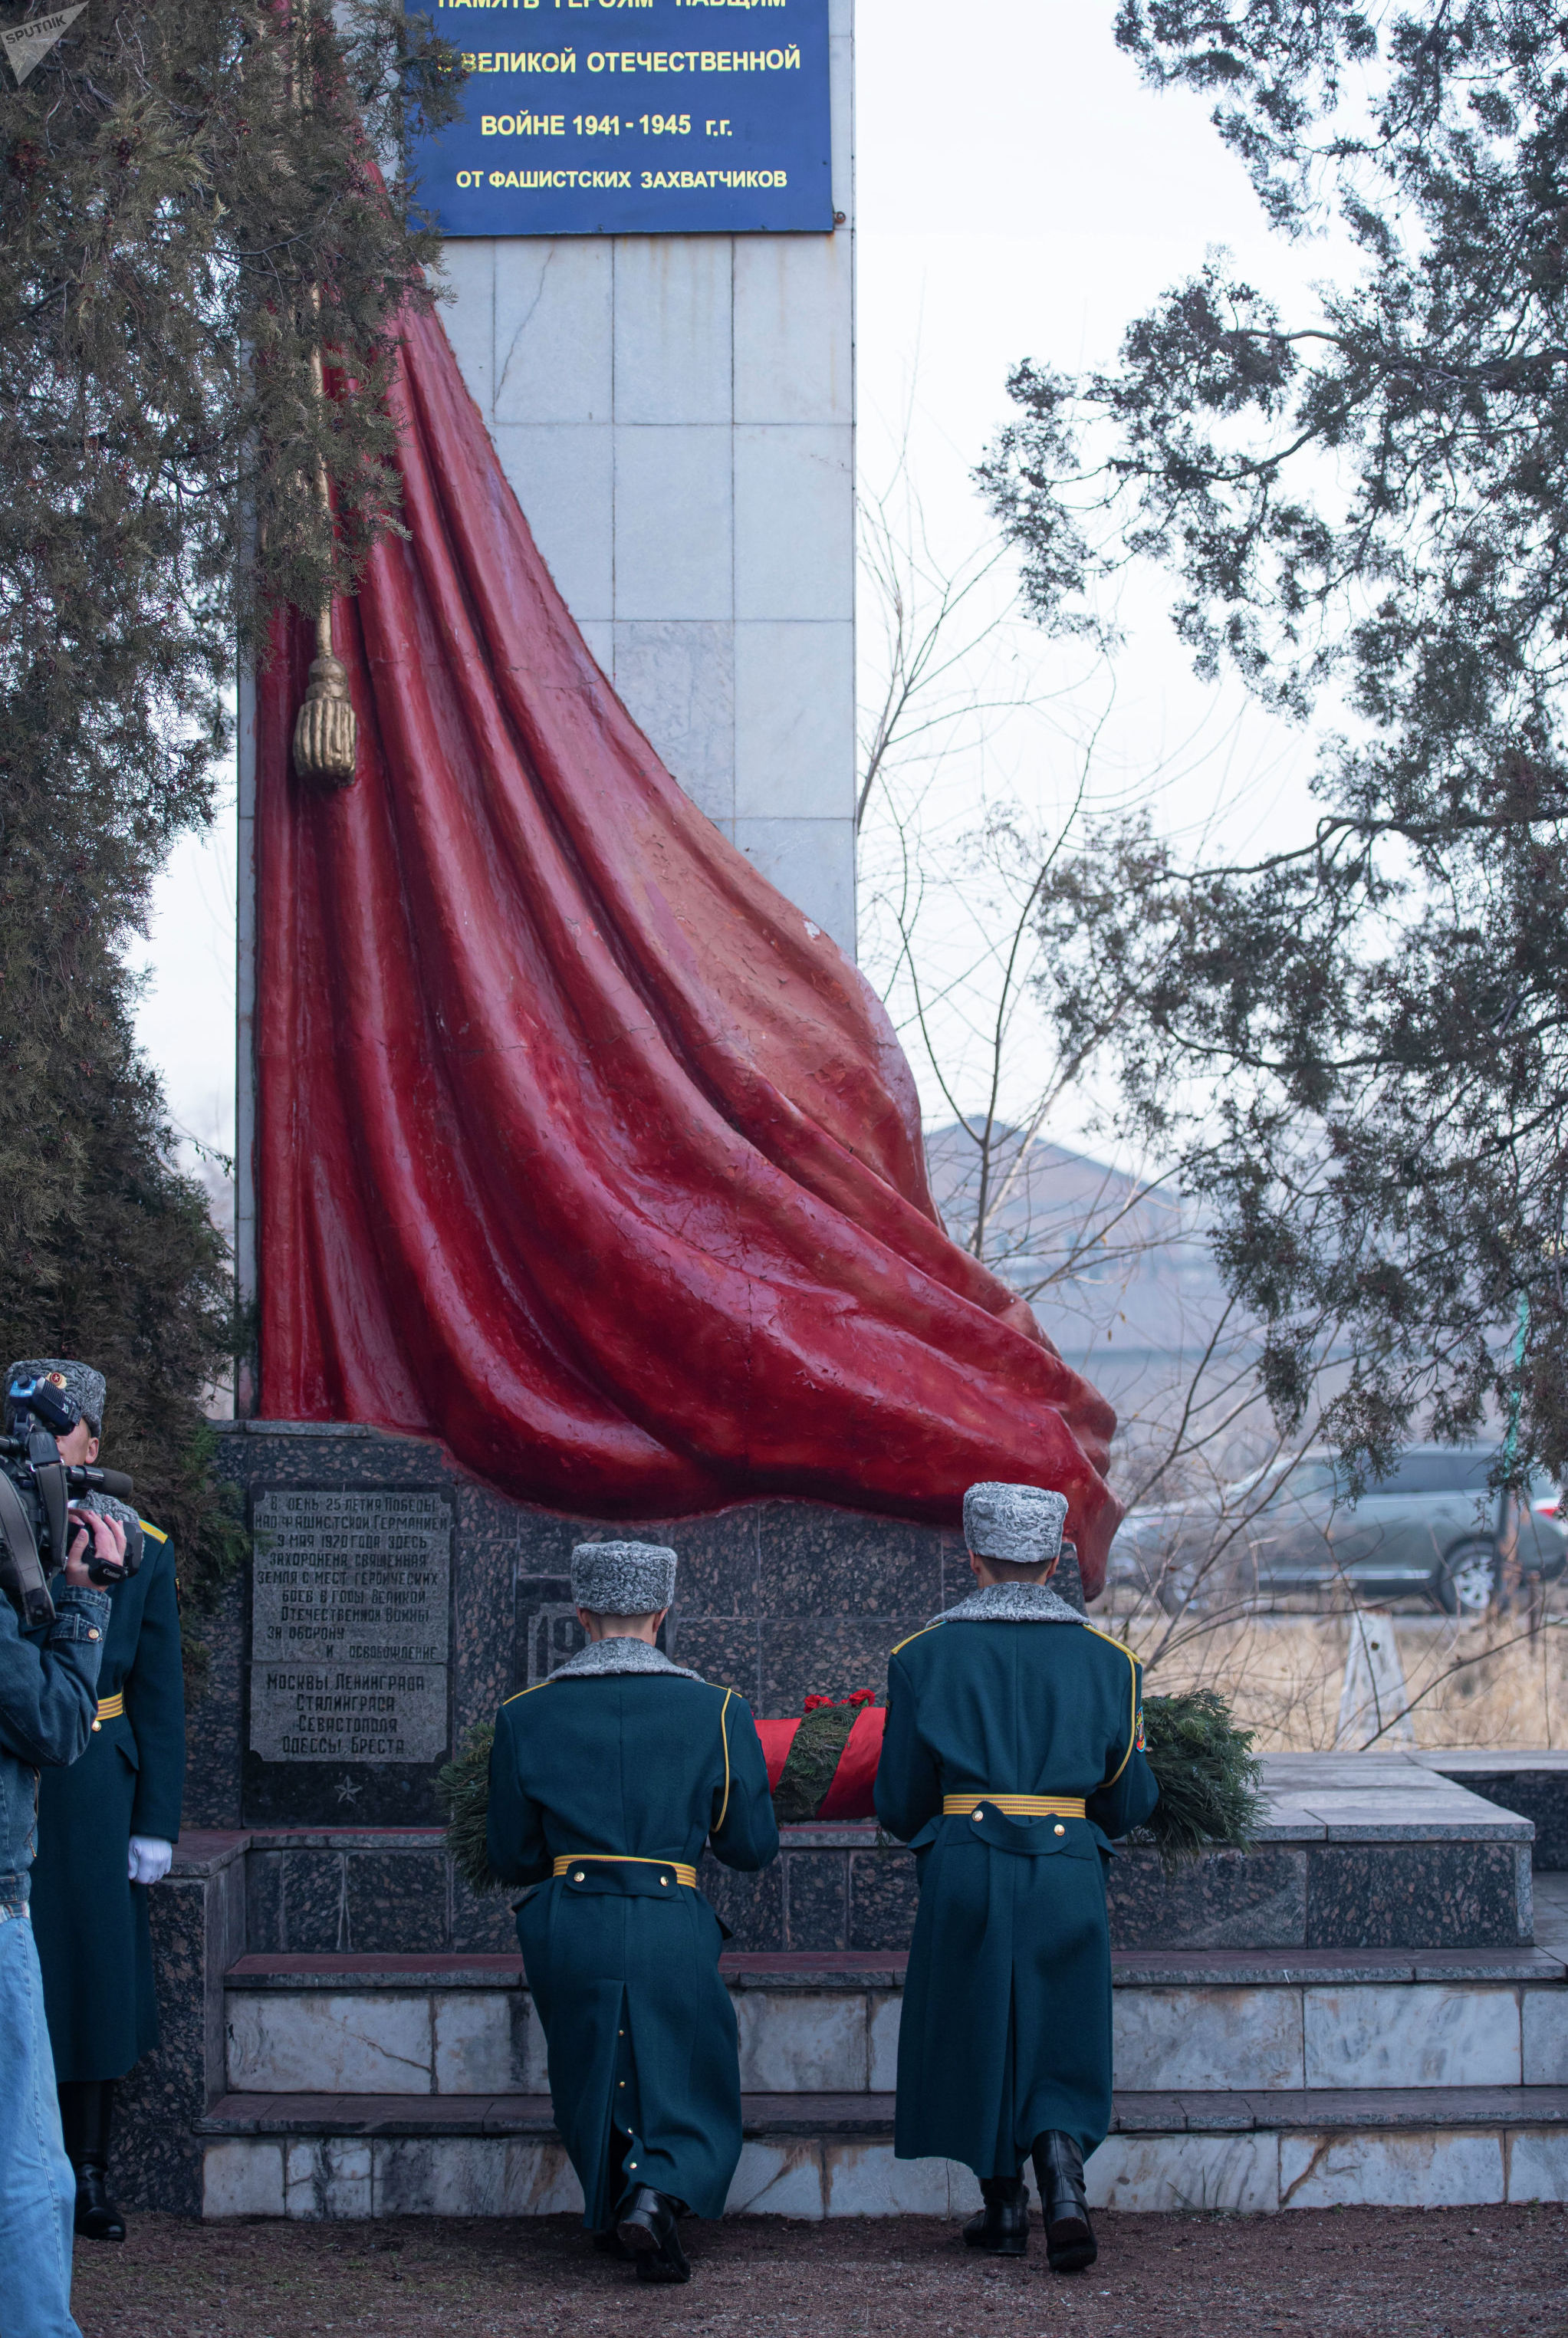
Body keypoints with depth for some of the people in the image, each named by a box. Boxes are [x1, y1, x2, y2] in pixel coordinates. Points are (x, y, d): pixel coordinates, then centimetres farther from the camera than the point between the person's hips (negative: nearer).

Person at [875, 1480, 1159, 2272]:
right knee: (1060, 2044, 9)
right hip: (1070, 1874, 1)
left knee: (975, 2033, 15)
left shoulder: (925, 1655, 1)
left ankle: (1004, 2208, 22)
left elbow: (898, 1806, 2)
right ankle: (1062, 2181, -16)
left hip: (965, 1873, -1)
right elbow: (1131, 1803, 8)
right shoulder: (1105, 1659, 4)